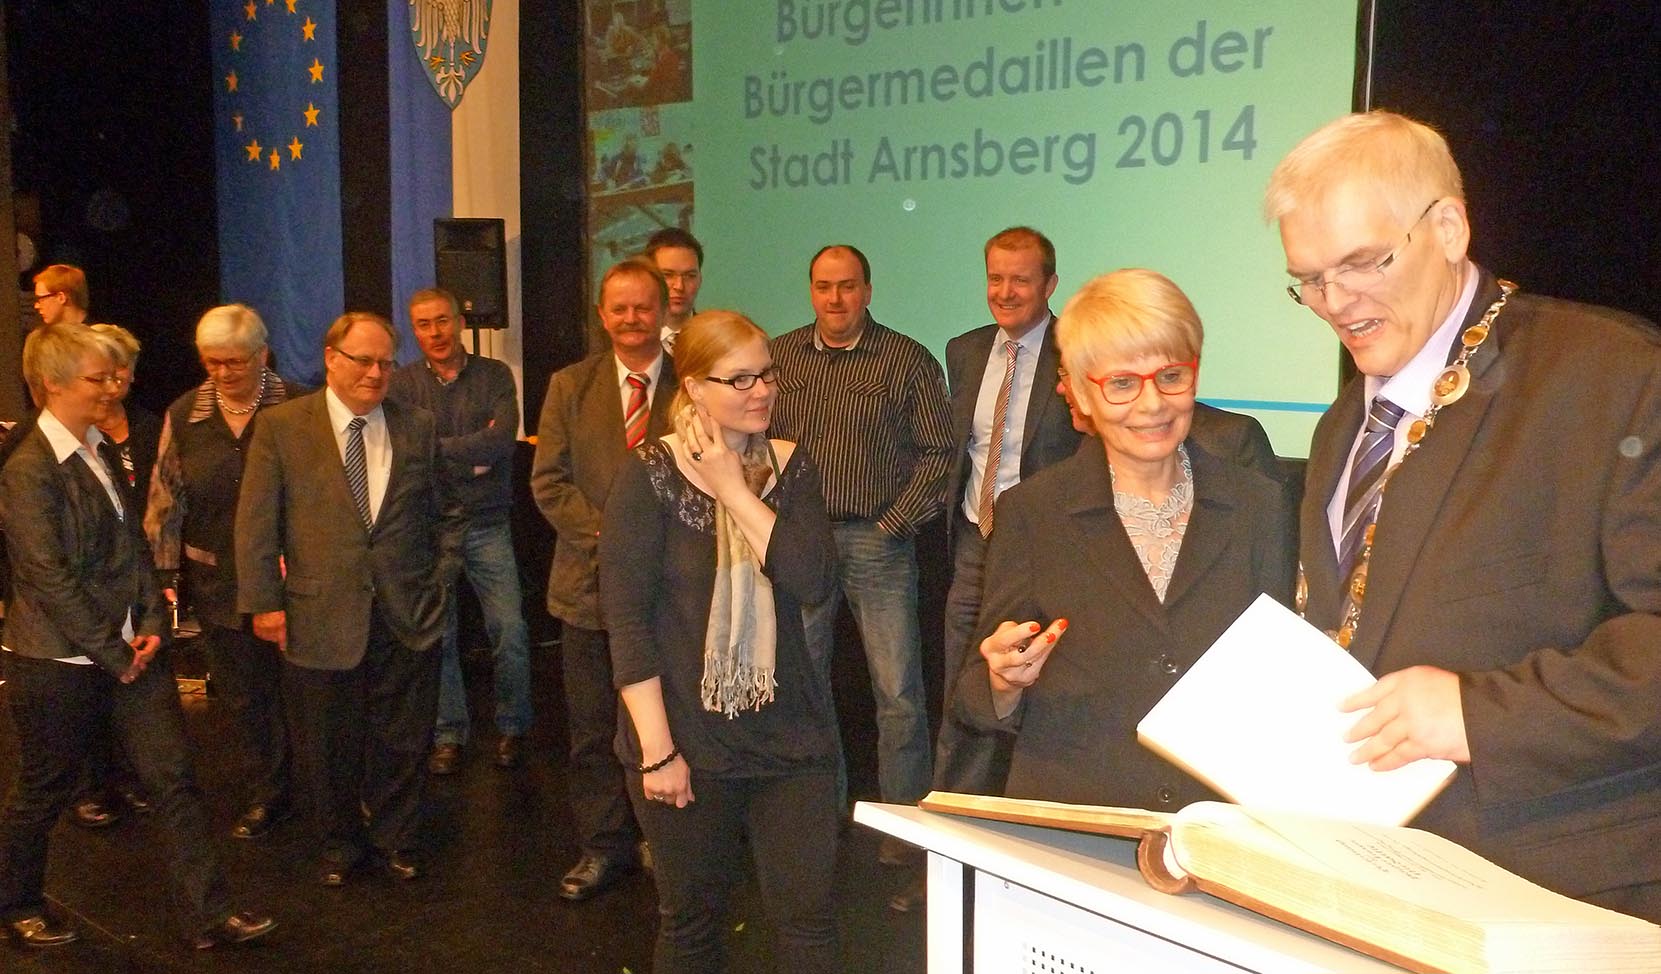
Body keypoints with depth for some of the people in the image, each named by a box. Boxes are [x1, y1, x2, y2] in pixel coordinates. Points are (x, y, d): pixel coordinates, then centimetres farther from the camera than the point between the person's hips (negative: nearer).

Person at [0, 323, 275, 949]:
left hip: (129, 647, 7)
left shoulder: (99, 451, 9)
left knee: (173, 779, 3)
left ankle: (206, 914, 8)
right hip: (59, 662, -7)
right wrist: (111, 653, -14)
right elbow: (50, 578, -18)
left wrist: (150, 625, 0)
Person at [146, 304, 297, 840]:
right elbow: (165, 498, 6)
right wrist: (166, 572, 1)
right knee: (241, 693, 12)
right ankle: (267, 793, 26)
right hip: (216, 580, 3)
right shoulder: (183, 415, 3)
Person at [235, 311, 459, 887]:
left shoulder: (417, 427, 4)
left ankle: (396, 840, 32)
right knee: (326, 746, 11)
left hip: (409, 617, 1)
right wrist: (264, 602, -6)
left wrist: (441, 585, 6)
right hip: (321, 618, -1)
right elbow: (256, 523, -2)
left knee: (402, 741, 11)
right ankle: (339, 845, 33)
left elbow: (445, 515, 12)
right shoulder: (281, 426, -2)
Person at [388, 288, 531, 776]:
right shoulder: (403, 383, 3)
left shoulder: (495, 376, 3)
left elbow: (503, 439, -12)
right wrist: (473, 453, -12)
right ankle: (448, 734, 20)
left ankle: (512, 727, 15)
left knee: (510, 630, -3)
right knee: (436, 635, 6)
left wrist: (436, 450, -12)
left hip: (487, 524, 0)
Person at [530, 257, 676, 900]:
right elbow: (549, 482, 1)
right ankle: (604, 847, 22)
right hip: (591, 583, 2)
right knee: (593, 728, 8)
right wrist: (606, 538, -11)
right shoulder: (570, 387, 6)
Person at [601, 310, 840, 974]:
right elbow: (627, 619, -11)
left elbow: (813, 583, -11)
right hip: (689, 740, -3)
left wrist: (735, 491, -14)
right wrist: (657, 749, -14)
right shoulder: (650, 476, -8)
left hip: (791, 735, 3)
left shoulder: (791, 466, 4)